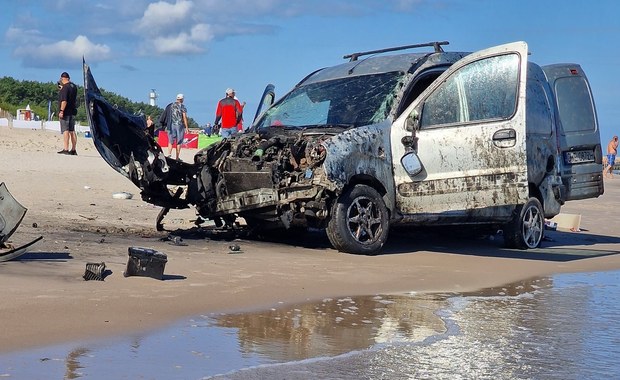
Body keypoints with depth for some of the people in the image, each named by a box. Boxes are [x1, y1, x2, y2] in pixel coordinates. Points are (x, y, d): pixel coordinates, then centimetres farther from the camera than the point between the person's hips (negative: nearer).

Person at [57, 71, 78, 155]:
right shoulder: (74, 86, 11)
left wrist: (61, 111, -22)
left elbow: (64, 100, -22)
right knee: (72, 131, 11)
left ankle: (65, 149, -16)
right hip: (73, 111, 8)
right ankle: (73, 150, 13)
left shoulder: (65, 87, -14)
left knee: (65, 130, -10)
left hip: (66, 112, -8)